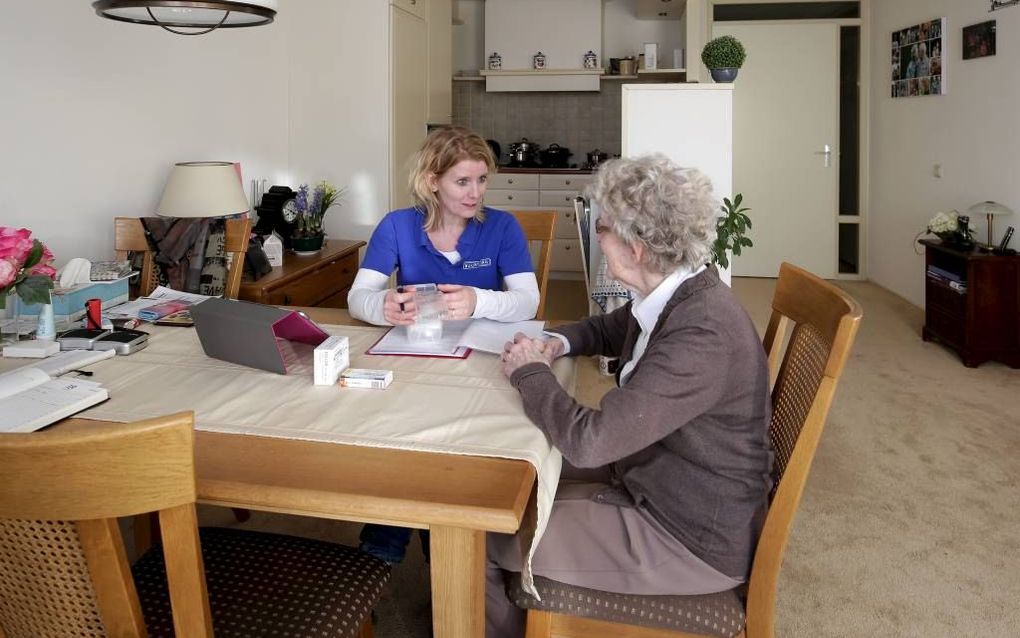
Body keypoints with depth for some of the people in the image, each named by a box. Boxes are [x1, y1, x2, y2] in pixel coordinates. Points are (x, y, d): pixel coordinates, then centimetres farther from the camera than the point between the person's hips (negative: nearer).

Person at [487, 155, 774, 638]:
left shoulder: (703, 336, -31)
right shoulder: (673, 295, -3)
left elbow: (588, 441, -33)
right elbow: (610, 329, 20)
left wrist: (529, 372, -16)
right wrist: (560, 343, -1)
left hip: (694, 536, -9)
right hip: (653, 481, 9)